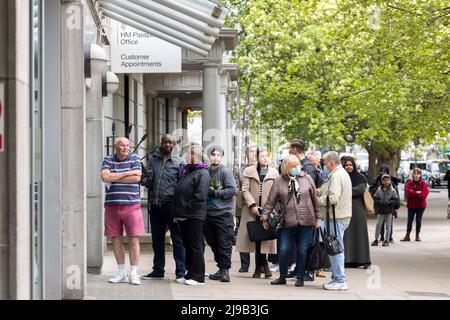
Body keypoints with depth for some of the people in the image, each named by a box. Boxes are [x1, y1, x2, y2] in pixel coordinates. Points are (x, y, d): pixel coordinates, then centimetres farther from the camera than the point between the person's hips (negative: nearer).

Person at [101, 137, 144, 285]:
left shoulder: (134, 159, 6)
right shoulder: (108, 160, 9)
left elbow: (136, 178, -9)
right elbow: (105, 177, -9)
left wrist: (114, 178, -6)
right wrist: (127, 173, -9)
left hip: (131, 205, -2)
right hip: (112, 205, 2)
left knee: (134, 240, -4)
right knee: (116, 240, 6)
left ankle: (133, 274, 2)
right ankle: (122, 273, 16)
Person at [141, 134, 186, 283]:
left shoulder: (178, 161, 2)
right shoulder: (153, 159, 11)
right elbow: (148, 182, 14)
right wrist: (145, 180, -10)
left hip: (171, 205, -4)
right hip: (155, 204, 4)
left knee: (177, 239, -3)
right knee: (157, 240, 12)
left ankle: (181, 272, 0)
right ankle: (158, 270, 22)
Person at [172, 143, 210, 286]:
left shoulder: (202, 173, -9)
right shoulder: (187, 172, 19)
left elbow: (200, 196, -19)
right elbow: (179, 194, 21)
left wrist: (186, 209, -16)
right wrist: (177, 212, 12)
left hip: (194, 217, -9)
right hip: (183, 217, 9)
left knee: (196, 246, -5)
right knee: (187, 246, 11)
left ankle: (198, 276, -1)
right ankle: (190, 274, 17)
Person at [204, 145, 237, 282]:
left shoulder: (225, 171, -4)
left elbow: (232, 190, -10)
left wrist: (215, 193, -14)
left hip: (223, 214, -5)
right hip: (209, 213, 5)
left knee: (224, 244, -5)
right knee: (213, 244, 11)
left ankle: (225, 270, -1)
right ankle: (221, 269, 20)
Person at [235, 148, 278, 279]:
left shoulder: (274, 173, 8)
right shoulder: (249, 171, 7)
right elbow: (245, 189, 3)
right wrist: (252, 205, -8)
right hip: (253, 209, 1)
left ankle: (259, 267, -1)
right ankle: (263, 265, 8)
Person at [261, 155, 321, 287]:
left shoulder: (307, 178, 5)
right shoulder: (279, 181, 2)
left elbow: (315, 199, 9)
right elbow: (271, 201, 4)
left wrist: (317, 217, 8)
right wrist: (265, 217, 3)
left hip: (306, 221, 0)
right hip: (288, 222, 0)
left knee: (302, 250, 4)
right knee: (284, 250, 0)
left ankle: (300, 278, 15)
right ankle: (282, 277, 16)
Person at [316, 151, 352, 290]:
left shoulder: (336, 175, -15)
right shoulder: (343, 173, 18)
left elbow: (333, 198, -23)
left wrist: (318, 200, -9)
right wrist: (320, 192, 9)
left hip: (337, 218, -10)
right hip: (342, 216, 10)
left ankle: (340, 281, -3)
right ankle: (337, 278, 21)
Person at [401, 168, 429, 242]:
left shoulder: (424, 184, -2)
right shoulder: (409, 183, 3)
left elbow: (424, 194, -14)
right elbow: (408, 192, -12)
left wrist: (413, 193, -17)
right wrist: (418, 192, -16)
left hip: (420, 205, -1)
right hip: (411, 205, 1)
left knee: (418, 220, 5)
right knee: (409, 220, 2)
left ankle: (417, 236, 13)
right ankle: (407, 236, 5)